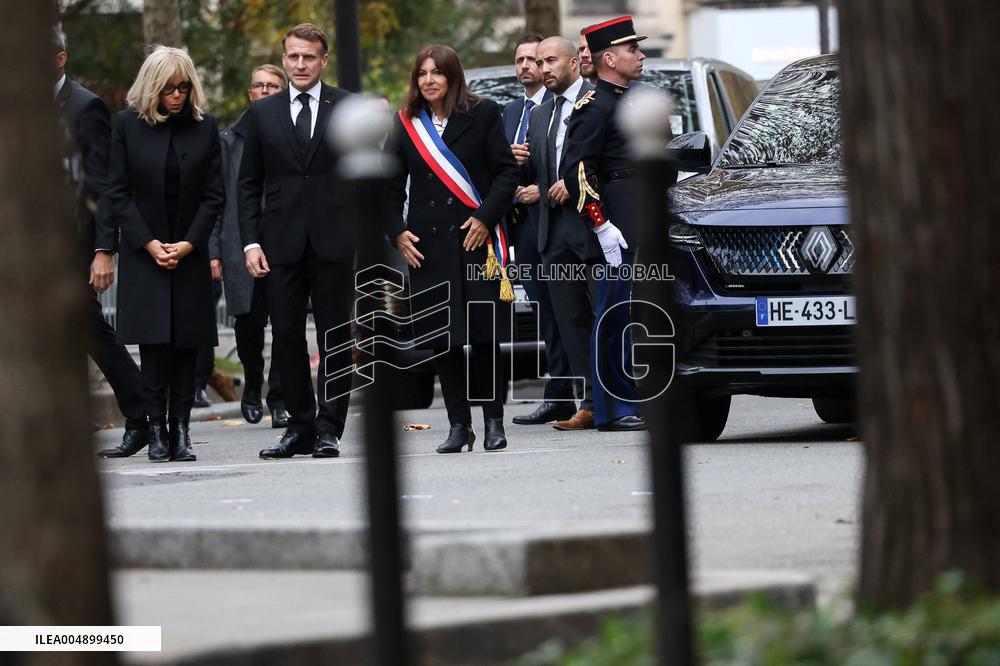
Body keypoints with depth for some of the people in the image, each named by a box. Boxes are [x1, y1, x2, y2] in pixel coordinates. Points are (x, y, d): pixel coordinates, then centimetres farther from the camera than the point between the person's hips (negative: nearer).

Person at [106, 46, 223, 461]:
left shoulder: (204, 127, 4)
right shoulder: (129, 124, 1)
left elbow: (213, 194, 3)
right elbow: (118, 192, 0)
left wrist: (188, 244, -8)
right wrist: (149, 244, -9)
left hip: (190, 252, 1)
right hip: (143, 252, -1)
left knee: (187, 344, -2)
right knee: (154, 344, -10)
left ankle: (181, 431, 0)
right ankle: (157, 433, -9)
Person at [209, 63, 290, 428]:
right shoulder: (231, 139, 11)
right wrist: (214, 251, 1)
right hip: (242, 245, 1)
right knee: (248, 322, 1)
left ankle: (280, 399, 4)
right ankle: (253, 386, 27)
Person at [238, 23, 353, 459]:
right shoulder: (262, 113, 9)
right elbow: (249, 184, 9)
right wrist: (251, 242, 0)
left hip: (334, 240, -2)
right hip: (281, 243, 2)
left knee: (335, 338, 0)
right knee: (286, 337, 3)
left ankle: (329, 430, 6)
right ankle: (300, 427, 12)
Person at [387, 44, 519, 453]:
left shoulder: (482, 115, 2)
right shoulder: (406, 125, 9)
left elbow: (506, 172, -1)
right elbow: (390, 185, 11)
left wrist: (485, 218, -11)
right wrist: (396, 231, -2)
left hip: (476, 238, -2)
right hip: (427, 244, 2)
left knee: (483, 336, -2)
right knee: (441, 339, 1)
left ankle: (493, 423, 5)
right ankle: (459, 425, 7)